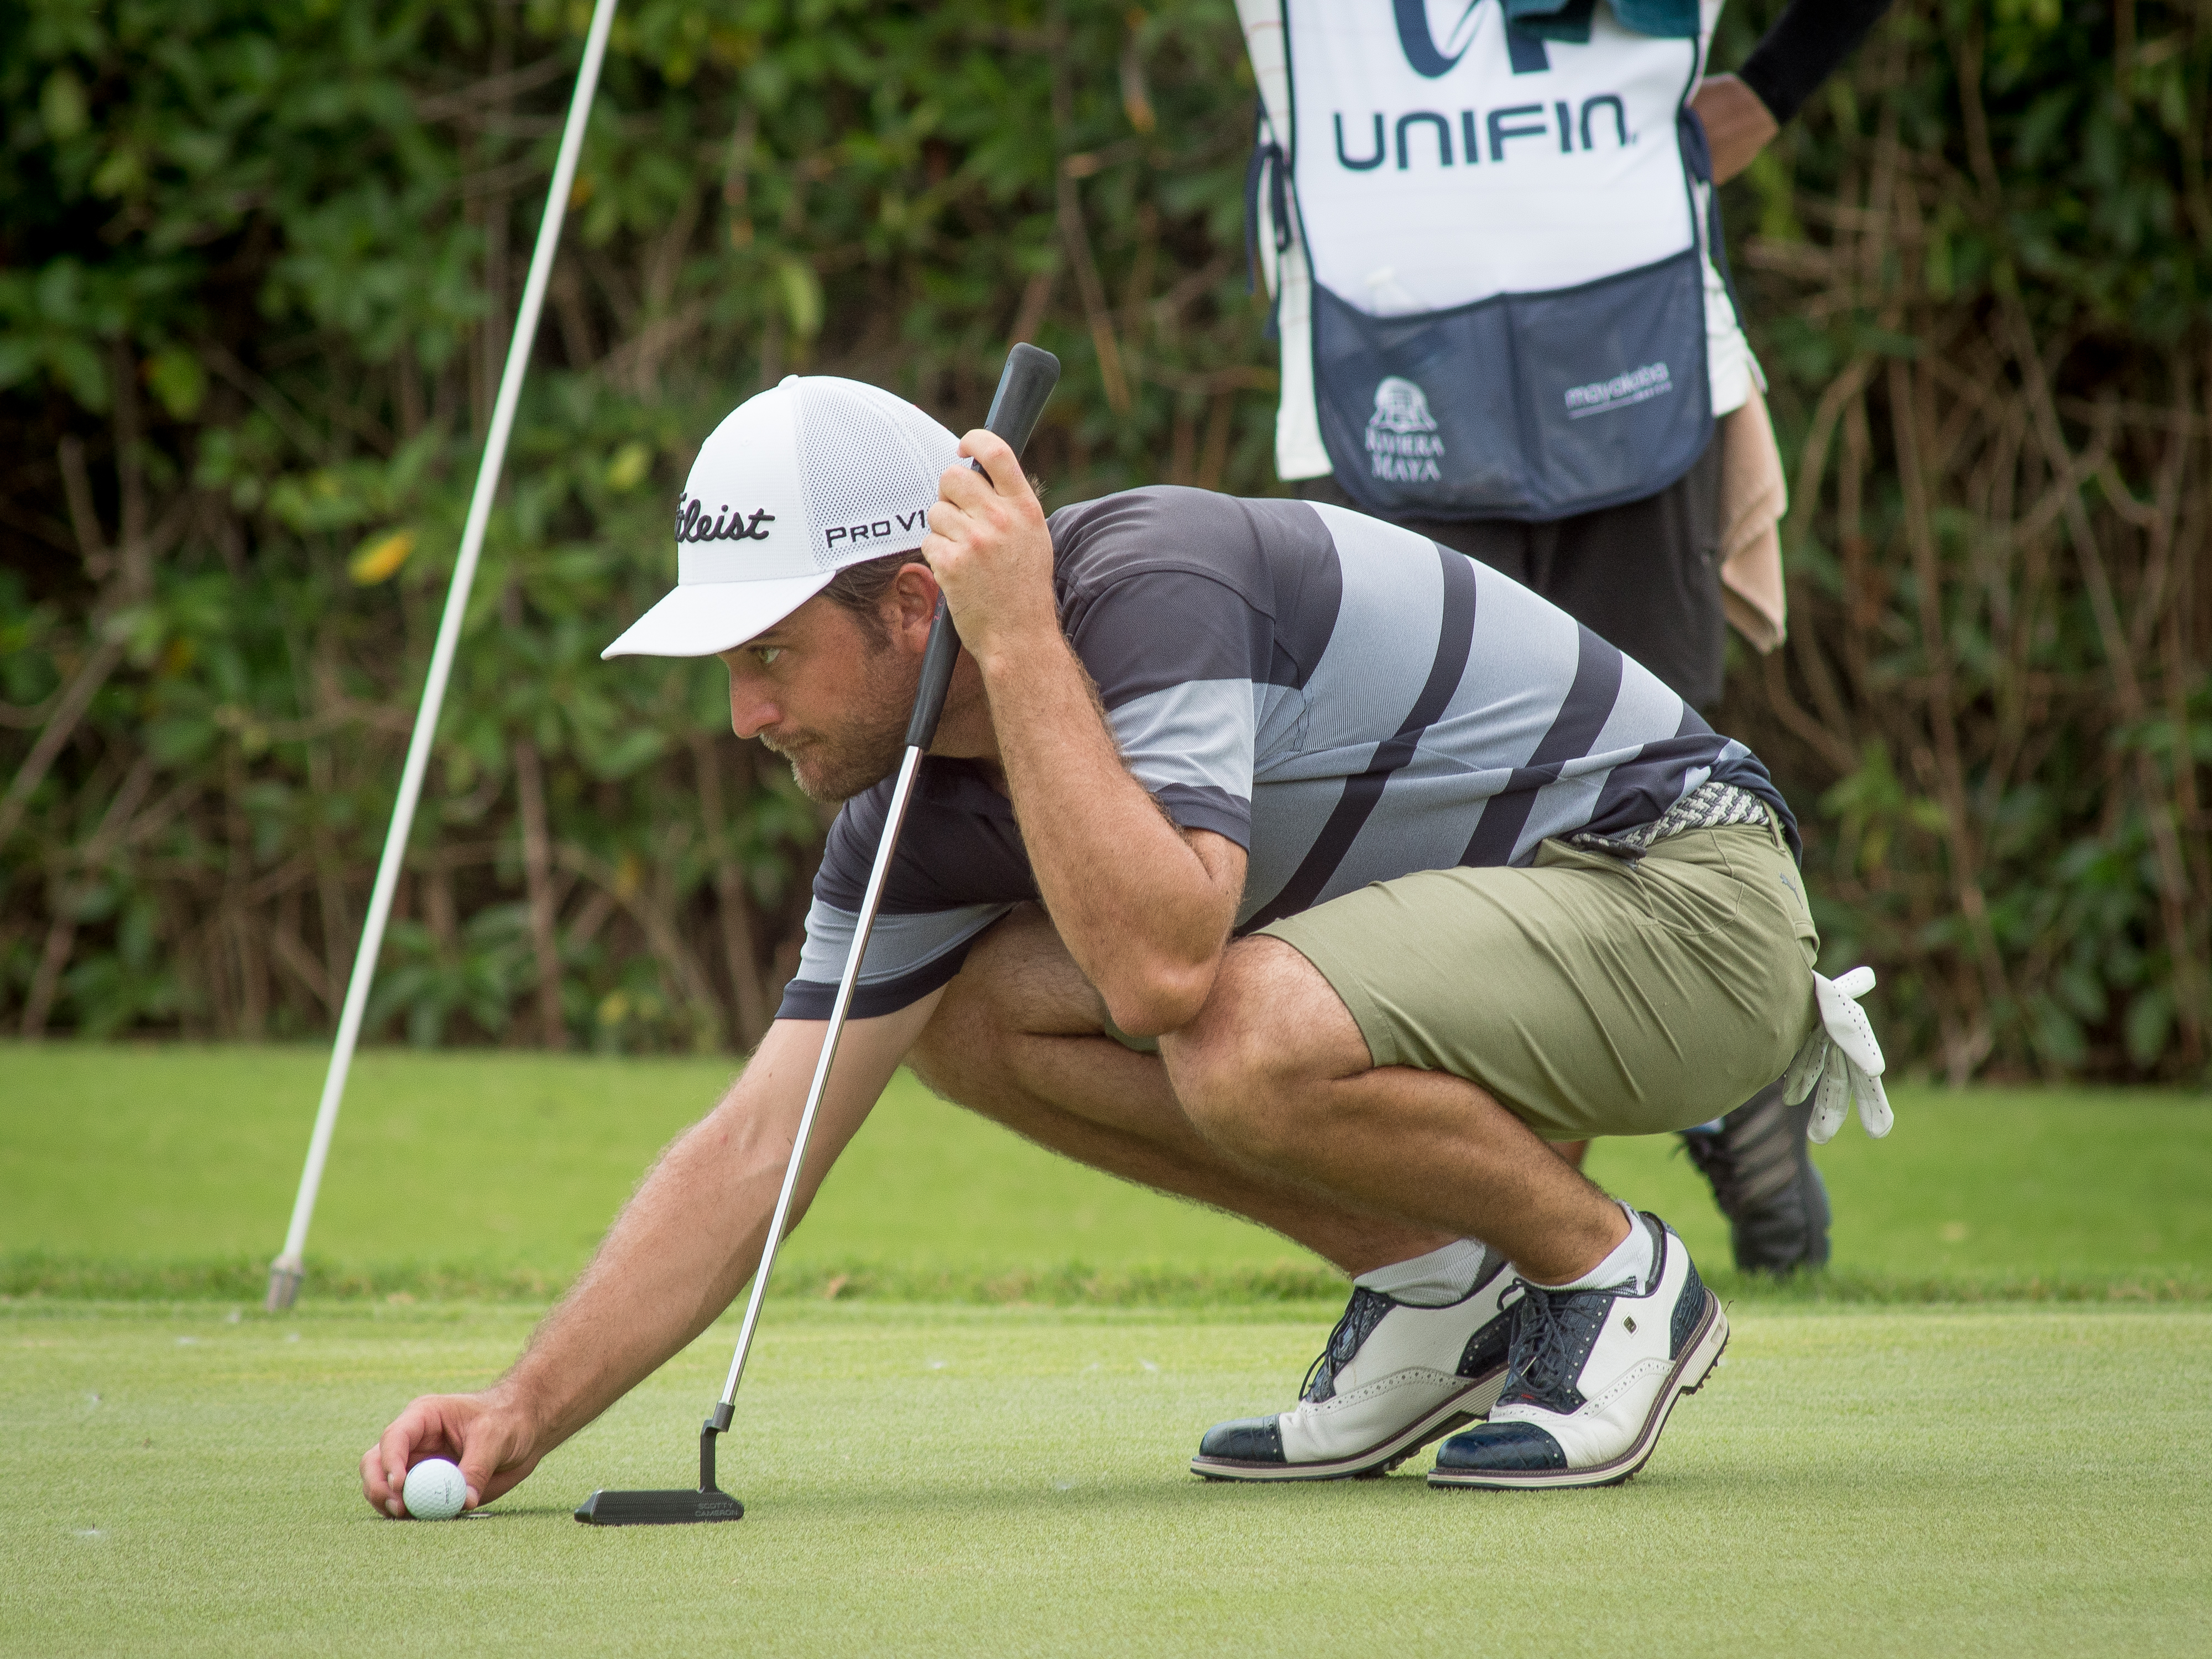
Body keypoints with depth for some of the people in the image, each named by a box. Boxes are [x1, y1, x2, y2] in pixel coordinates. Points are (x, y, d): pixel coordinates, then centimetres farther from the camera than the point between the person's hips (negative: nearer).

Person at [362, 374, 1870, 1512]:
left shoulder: (1159, 585, -25)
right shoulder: (927, 802, 0)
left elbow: (1161, 969, -40)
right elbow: (756, 1146, 0)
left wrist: (1020, 637, -33)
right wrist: (528, 1410, -9)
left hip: (1688, 894, -9)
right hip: (1491, 909, 9)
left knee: (1251, 1042, -35)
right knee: (974, 1015, -3)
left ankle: (1614, 1280, -8)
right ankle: (1433, 1284, 6)